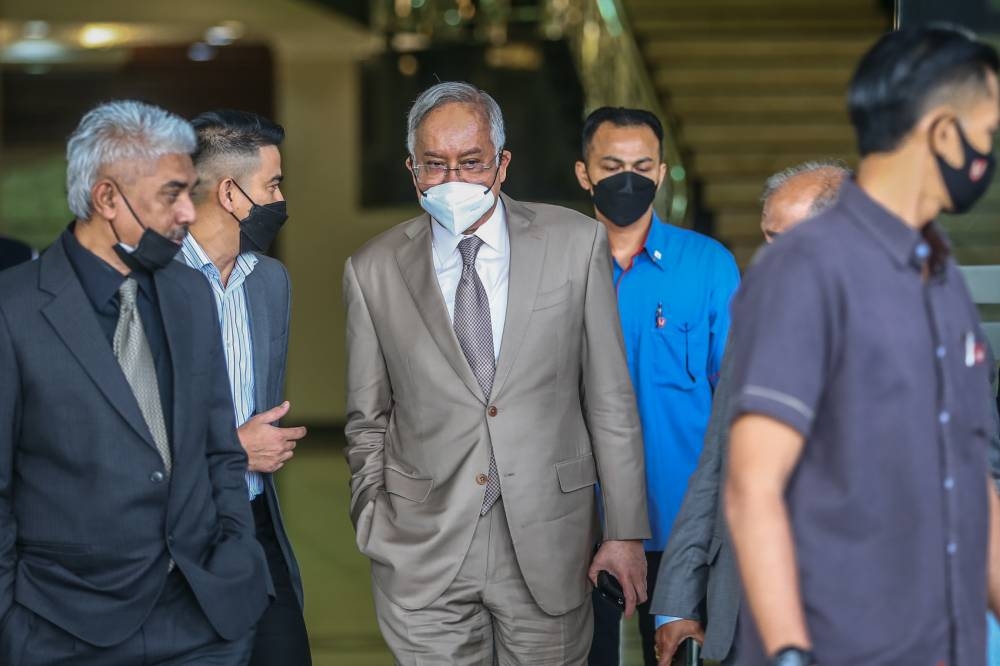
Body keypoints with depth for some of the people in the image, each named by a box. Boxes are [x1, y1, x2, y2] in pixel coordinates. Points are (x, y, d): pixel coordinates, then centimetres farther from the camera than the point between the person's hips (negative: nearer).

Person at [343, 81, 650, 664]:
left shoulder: (576, 243, 1)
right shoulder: (374, 271, 2)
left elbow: (610, 400, 2)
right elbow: (368, 424, 10)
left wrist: (625, 531, 0)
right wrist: (375, 532, 6)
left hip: (548, 544, 0)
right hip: (423, 551, 0)